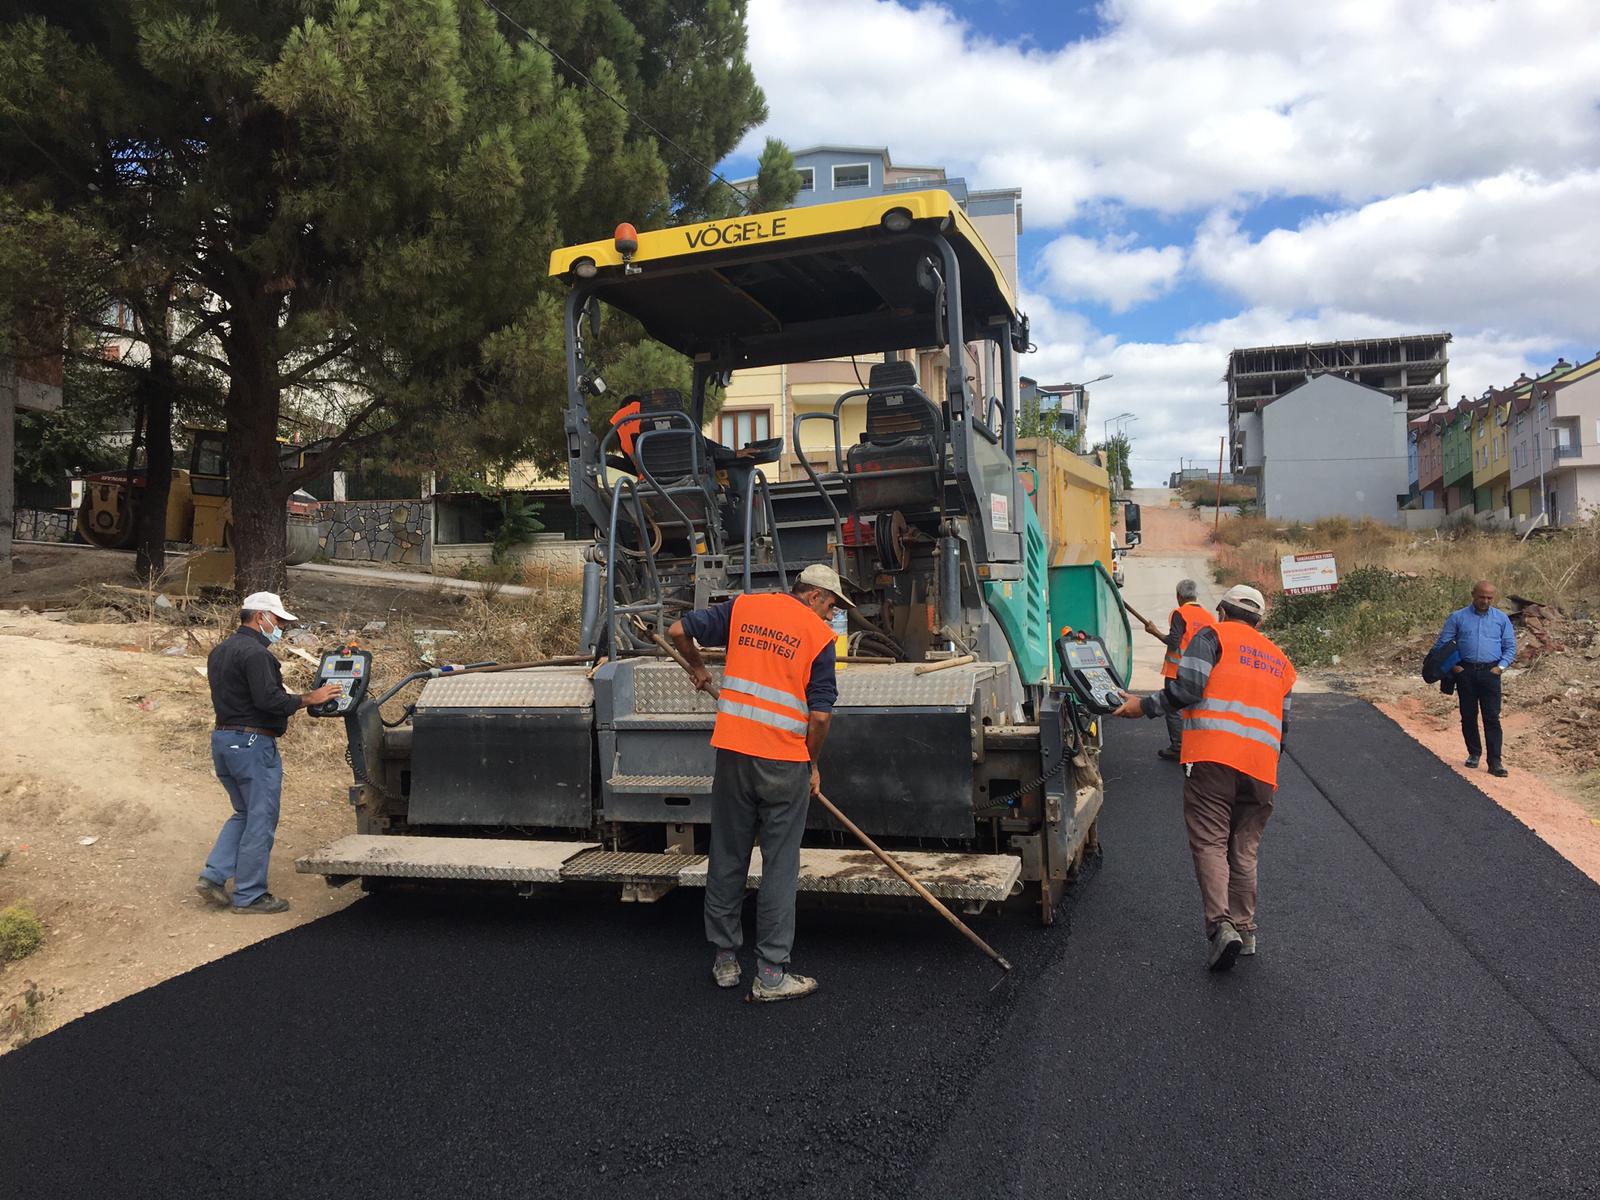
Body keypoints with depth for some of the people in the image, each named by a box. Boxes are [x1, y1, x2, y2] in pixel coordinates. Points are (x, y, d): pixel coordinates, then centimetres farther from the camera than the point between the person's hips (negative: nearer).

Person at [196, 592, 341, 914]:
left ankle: (213, 876, 13)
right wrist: (310, 698, -15)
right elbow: (269, 700, -24)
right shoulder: (255, 652, -16)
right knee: (261, 820, 0)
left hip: (222, 739, 10)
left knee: (244, 814, 22)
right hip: (252, 743, -10)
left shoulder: (219, 652, 16)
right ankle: (249, 895, 7)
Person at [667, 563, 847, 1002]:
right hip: (784, 760, -4)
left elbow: (679, 630, 11)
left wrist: (698, 668, 30)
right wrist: (812, 764, 9)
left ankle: (725, 960, 26)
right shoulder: (819, 635, -2)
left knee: (727, 858, 14)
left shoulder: (743, 607, 9)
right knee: (779, 867, 6)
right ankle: (771, 973, 11)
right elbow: (820, 715, -6)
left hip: (733, 751, 4)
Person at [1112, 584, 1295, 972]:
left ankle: (1221, 925, -18)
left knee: (1210, 843, -4)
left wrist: (1144, 706, 1)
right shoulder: (1280, 660, 27)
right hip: (1261, 766, 5)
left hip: (1213, 758, -5)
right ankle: (1244, 930, 15)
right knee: (1244, 851, 13)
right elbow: (1284, 724, 27)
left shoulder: (1213, 636, 7)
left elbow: (1188, 687, -8)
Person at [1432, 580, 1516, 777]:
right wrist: (1451, 665, -4)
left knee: (1492, 717, -6)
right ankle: (1474, 753, 23)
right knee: (1468, 716, 7)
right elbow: (1442, 644, 7)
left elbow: (1510, 647, 12)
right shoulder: (1457, 618, 5)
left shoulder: (1501, 619, 9)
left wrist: (1501, 666, -3)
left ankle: (1494, 761, -5)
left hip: (1490, 672, 0)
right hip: (1465, 672, 1)